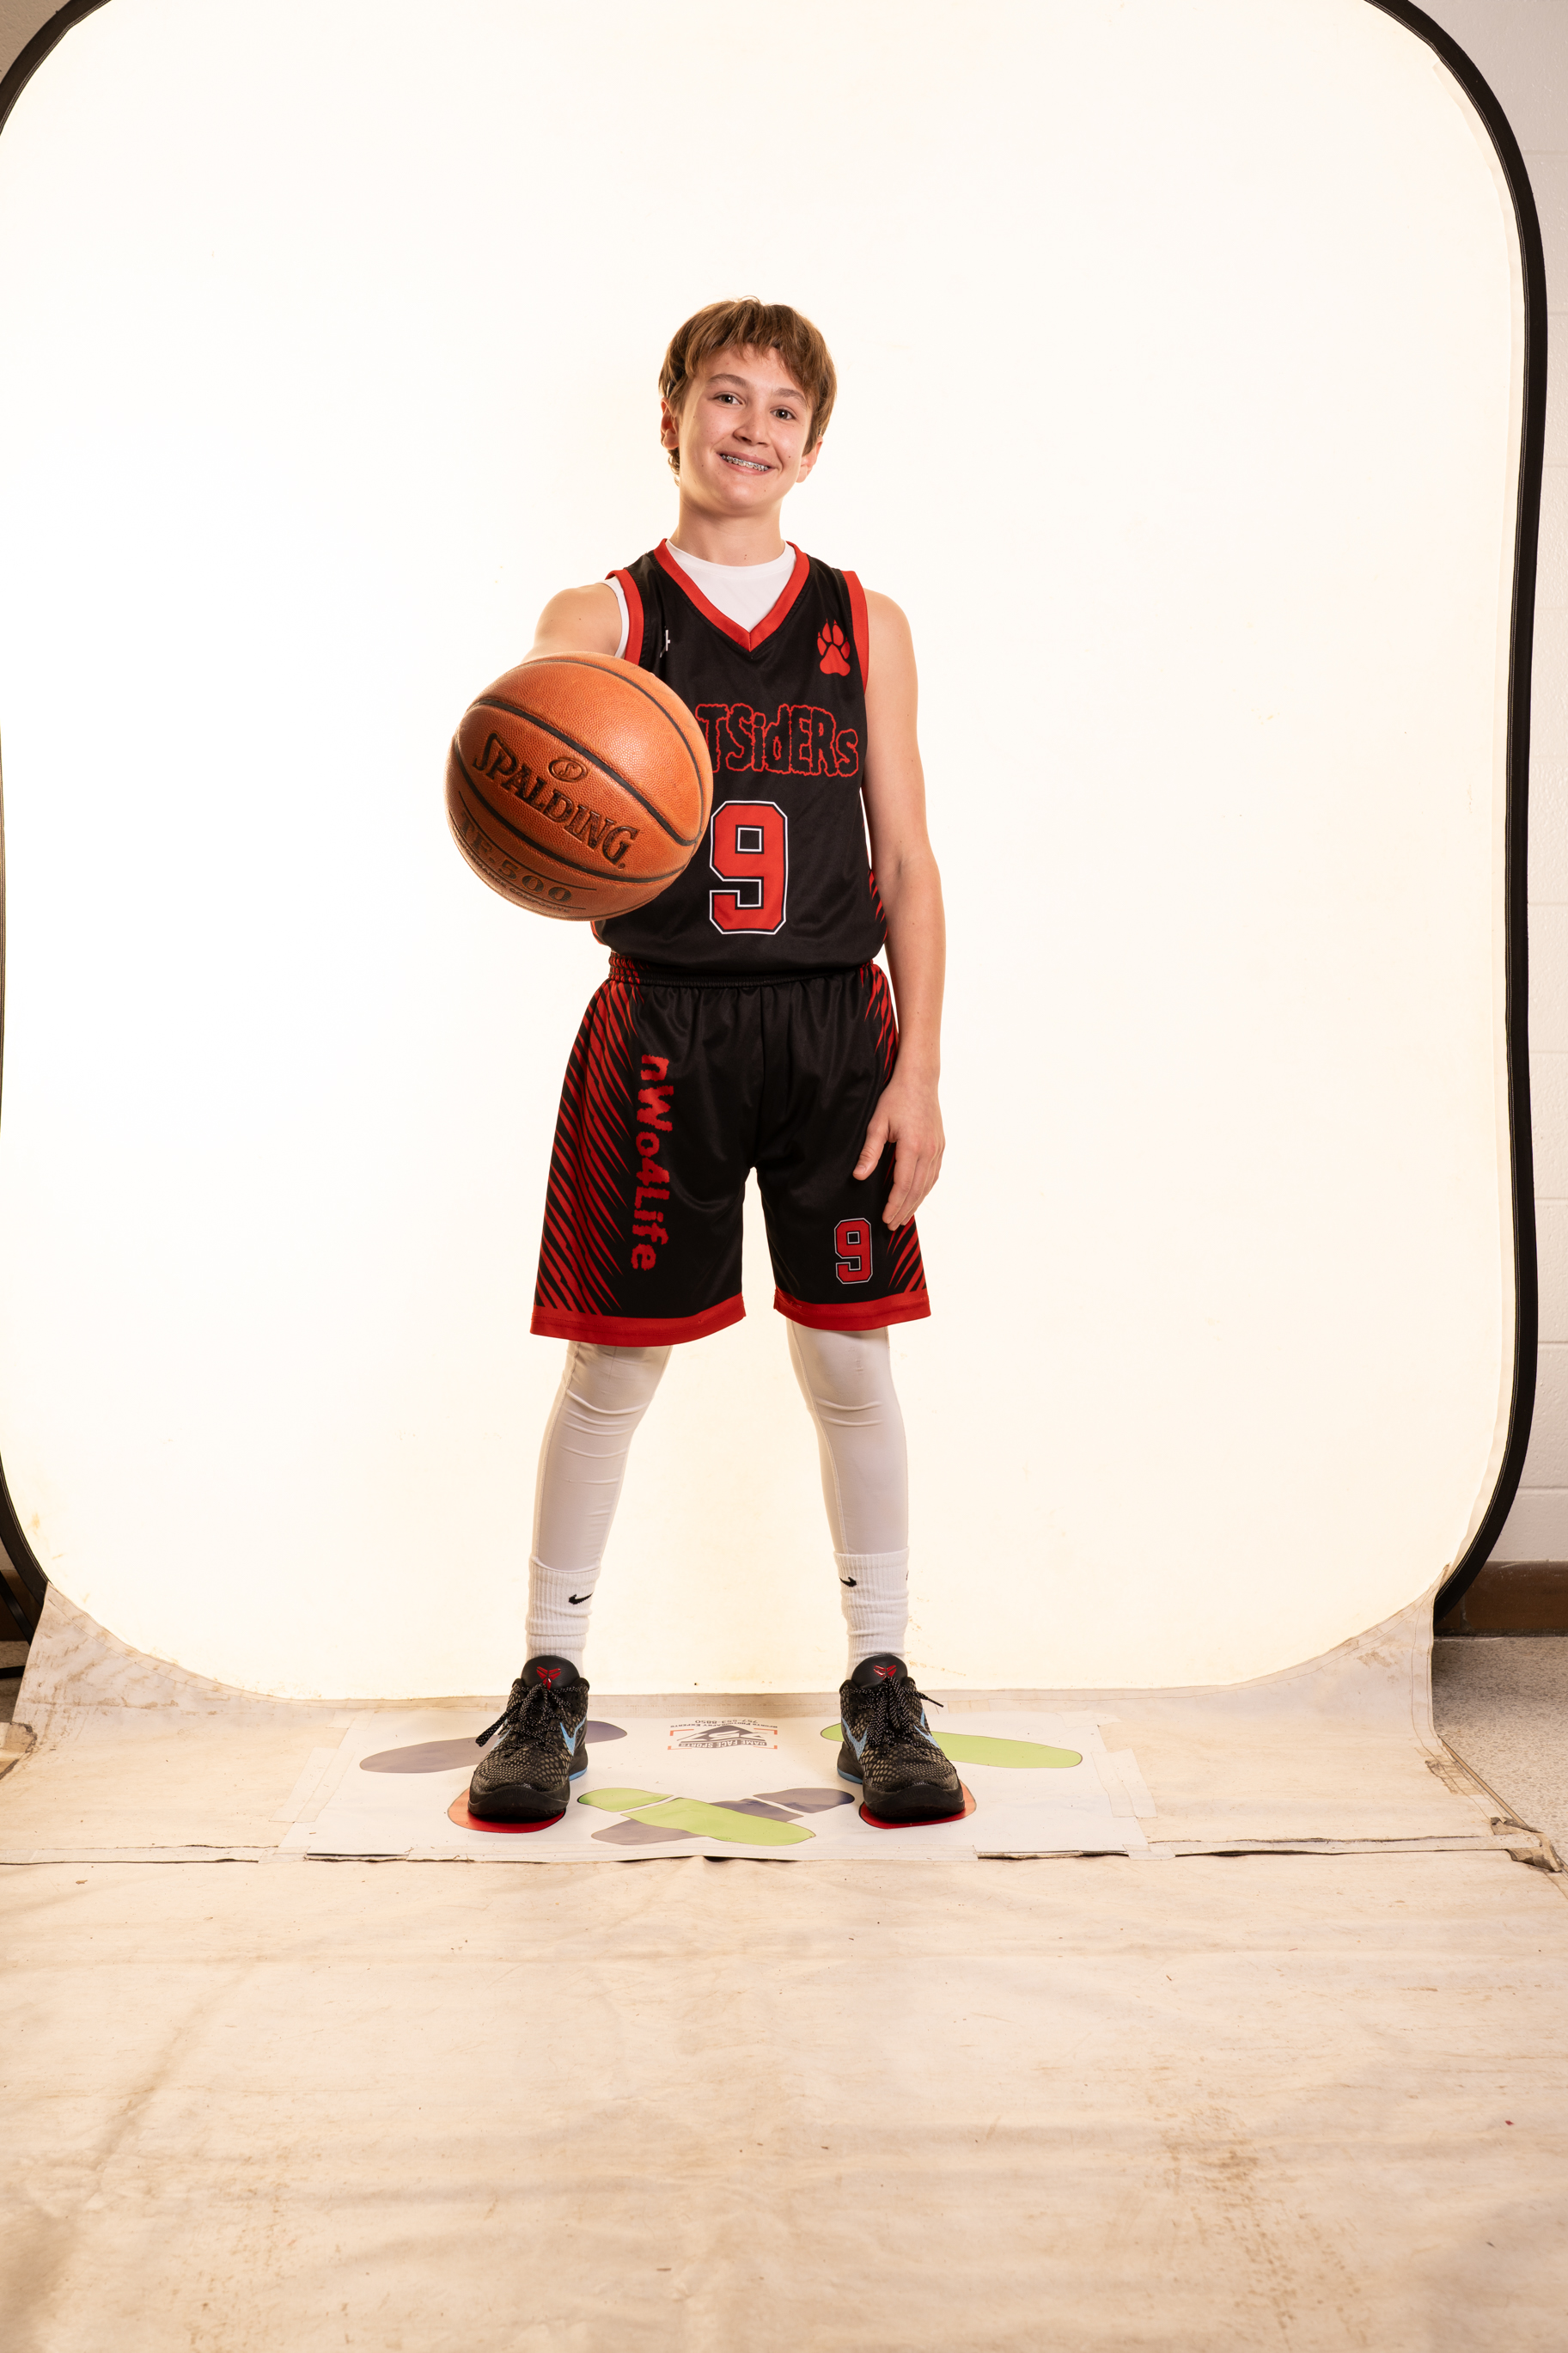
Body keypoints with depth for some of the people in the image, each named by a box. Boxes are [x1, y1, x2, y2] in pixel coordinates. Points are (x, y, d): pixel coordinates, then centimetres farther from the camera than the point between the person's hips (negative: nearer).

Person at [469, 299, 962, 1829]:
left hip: (835, 1023, 2)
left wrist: (918, 1072, -2)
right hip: (662, 1025, -1)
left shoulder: (865, 625, 10)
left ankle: (881, 1688, 18)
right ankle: (549, 1685, 18)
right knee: (611, 1367, 4)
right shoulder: (597, 620, 5)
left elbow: (907, 862, 7)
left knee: (850, 1361, 5)